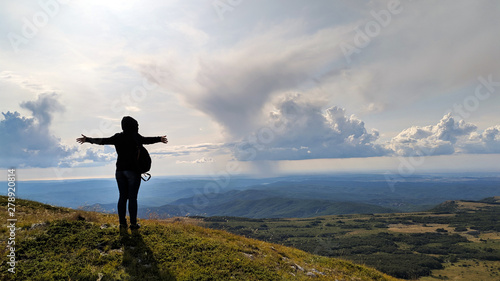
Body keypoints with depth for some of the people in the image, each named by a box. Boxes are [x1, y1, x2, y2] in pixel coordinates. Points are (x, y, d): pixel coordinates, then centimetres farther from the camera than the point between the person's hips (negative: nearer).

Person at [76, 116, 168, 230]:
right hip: (133, 170, -5)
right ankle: (133, 224, 5)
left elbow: (102, 141, 15)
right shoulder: (135, 137, -9)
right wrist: (159, 139, -33)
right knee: (132, 198, 0)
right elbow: (146, 140, -24)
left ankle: (122, 223, 15)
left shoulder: (118, 137, 6)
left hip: (120, 170, 5)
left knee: (122, 197, 11)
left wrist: (87, 139, 29)